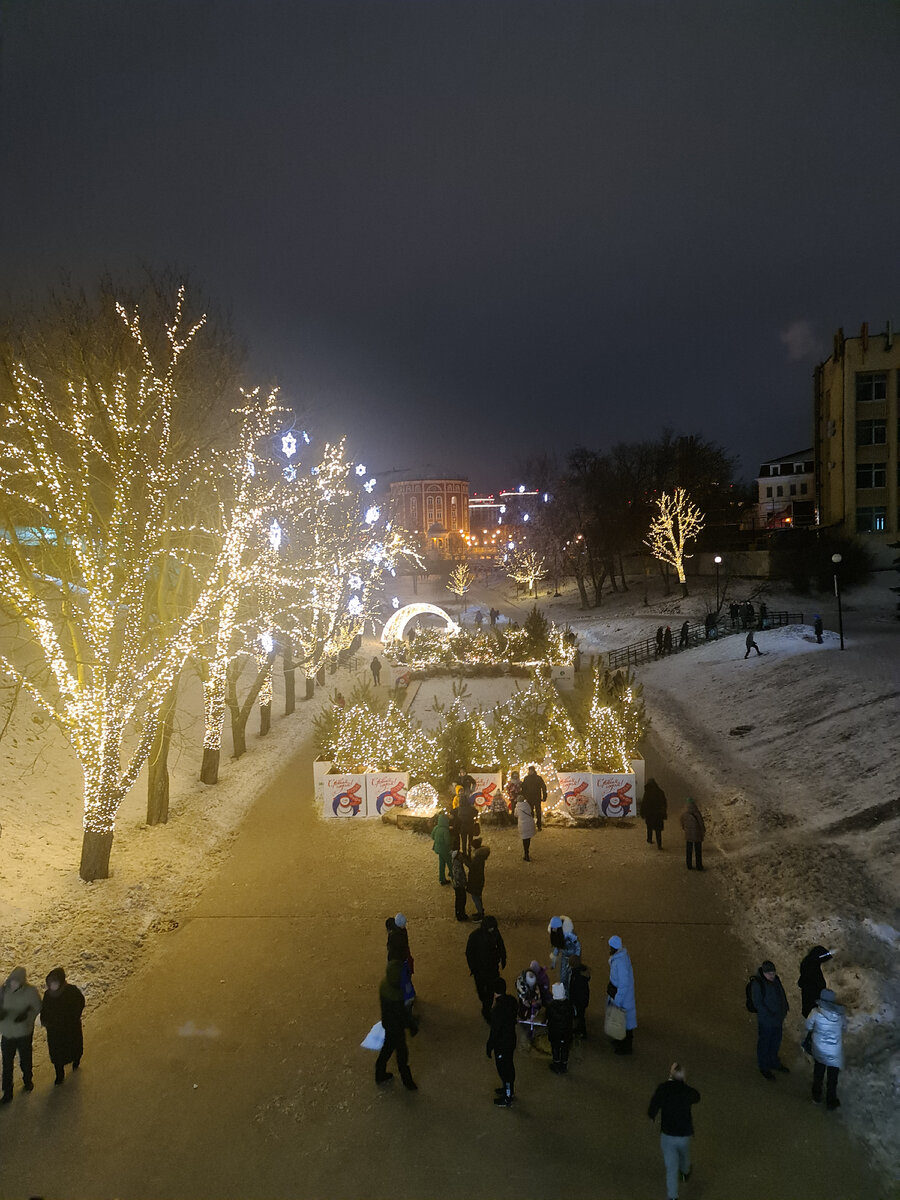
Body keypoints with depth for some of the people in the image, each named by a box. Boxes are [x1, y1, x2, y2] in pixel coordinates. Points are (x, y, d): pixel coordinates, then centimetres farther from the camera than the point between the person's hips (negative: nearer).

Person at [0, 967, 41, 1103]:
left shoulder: (30, 992, -20)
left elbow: (37, 1008, -9)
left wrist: (26, 1015, -27)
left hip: (24, 1033, -2)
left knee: (25, 1060, 20)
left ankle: (28, 1080, 47)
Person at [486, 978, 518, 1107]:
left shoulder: (497, 1009, -34)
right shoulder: (511, 1001, -11)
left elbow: (495, 1031, -25)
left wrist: (489, 1047, -12)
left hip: (501, 1044, -8)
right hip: (511, 1039, 8)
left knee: (504, 1070, 11)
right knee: (509, 1066, 26)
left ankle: (507, 1099, 28)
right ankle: (509, 1090, 46)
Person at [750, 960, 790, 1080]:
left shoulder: (776, 980, -3)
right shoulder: (757, 984, -25)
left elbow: (781, 994, 12)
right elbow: (757, 1003, -22)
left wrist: (785, 1007, 3)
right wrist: (770, 1016, -23)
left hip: (778, 1018, 7)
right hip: (765, 1021, -7)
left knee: (776, 1043, 24)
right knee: (764, 1044, 10)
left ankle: (774, 1062, 46)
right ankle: (764, 1068, 29)